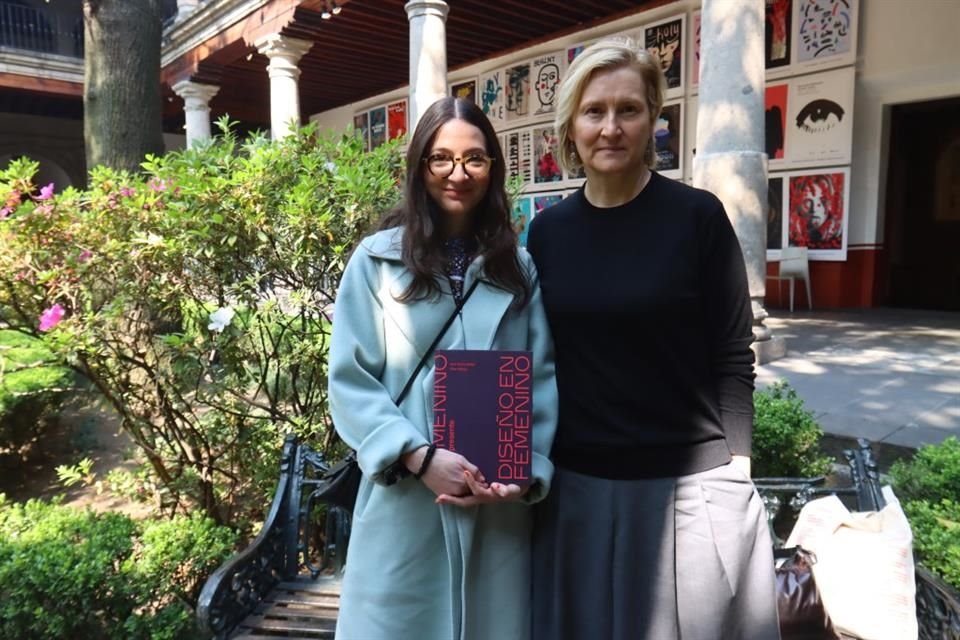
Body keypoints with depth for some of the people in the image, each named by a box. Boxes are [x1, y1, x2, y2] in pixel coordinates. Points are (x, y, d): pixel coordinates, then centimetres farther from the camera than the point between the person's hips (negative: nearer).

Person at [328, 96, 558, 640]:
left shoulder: (519, 267, 7)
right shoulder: (378, 259, -2)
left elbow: (545, 378, 5)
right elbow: (349, 378, -5)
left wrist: (529, 471, -8)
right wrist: (420, 456, -15)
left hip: (498, 505, 2)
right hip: (404, 499, -2)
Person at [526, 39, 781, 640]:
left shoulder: (698, 216, -7)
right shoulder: (548, 230, 2)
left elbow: (733, 356, -5)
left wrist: (736, 468, -7)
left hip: (690, 484, -3)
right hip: (577, 484, 3)